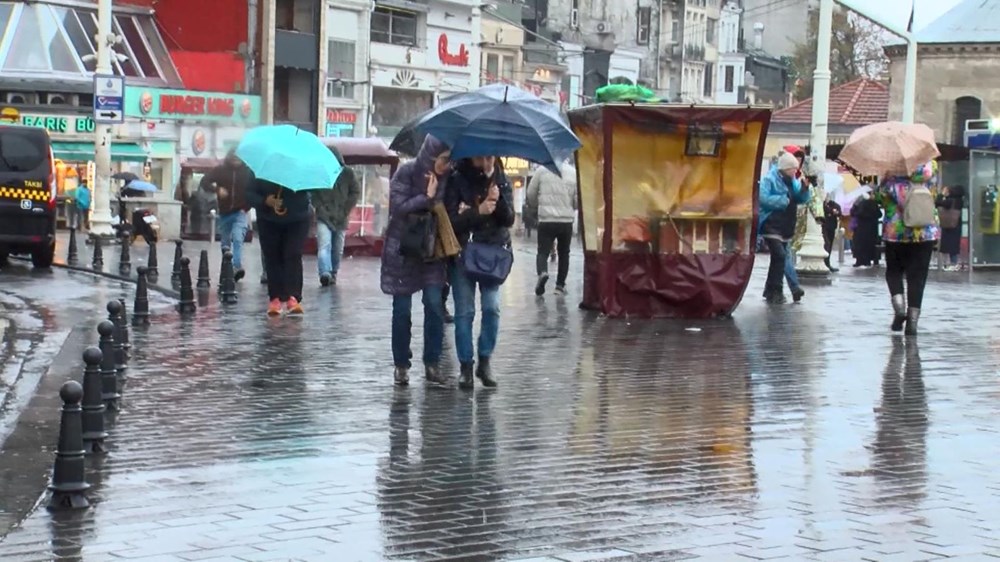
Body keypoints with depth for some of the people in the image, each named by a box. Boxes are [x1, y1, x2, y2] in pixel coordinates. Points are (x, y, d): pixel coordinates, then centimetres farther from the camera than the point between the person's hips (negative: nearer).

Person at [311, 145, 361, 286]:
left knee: (337, 250, 6)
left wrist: (346, 210, 0)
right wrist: (320, 209, -7)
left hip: (341, 219, 2)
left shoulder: (347, 173, 0)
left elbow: (356, 191, 6)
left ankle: (333, 275, 20)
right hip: (323, 218, -2)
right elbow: (312, 195, 3)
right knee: (324, 245, -19)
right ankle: (325, 273, -33)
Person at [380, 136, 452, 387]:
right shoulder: (407, 172, -13)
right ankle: (401, 365, 13)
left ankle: (432, 364, 4)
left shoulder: (447, 177, -3)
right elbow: (398, 208, -19)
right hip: (403, 250, -3)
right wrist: (427, 198, -23)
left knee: (435, 305, -4)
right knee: (402, 309, 4)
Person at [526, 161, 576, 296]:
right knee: (564, 253, 17)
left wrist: (533, 209, 24)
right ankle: (560, 285, 16)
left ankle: (542, 273, -27)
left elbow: (531, 194, 4)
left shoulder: (542, 171, -3)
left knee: (543, 251, 2)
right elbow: (578, 200, 2)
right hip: (567, 221, 2)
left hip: (546, 220, -1)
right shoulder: (572, 173, 0)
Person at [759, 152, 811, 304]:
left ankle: (770, 290, 23)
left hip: (785, 227, 8)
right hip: (771, 225, -8)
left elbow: (802, 200, 12)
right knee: (780, 256, -18)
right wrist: (784, 200, -22)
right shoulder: (769, 180, -10)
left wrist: (804, 188, -7)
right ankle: (776, 291, -15)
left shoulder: (793, 182, 13)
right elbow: (763, 198, -22)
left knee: (779, 257, 12)